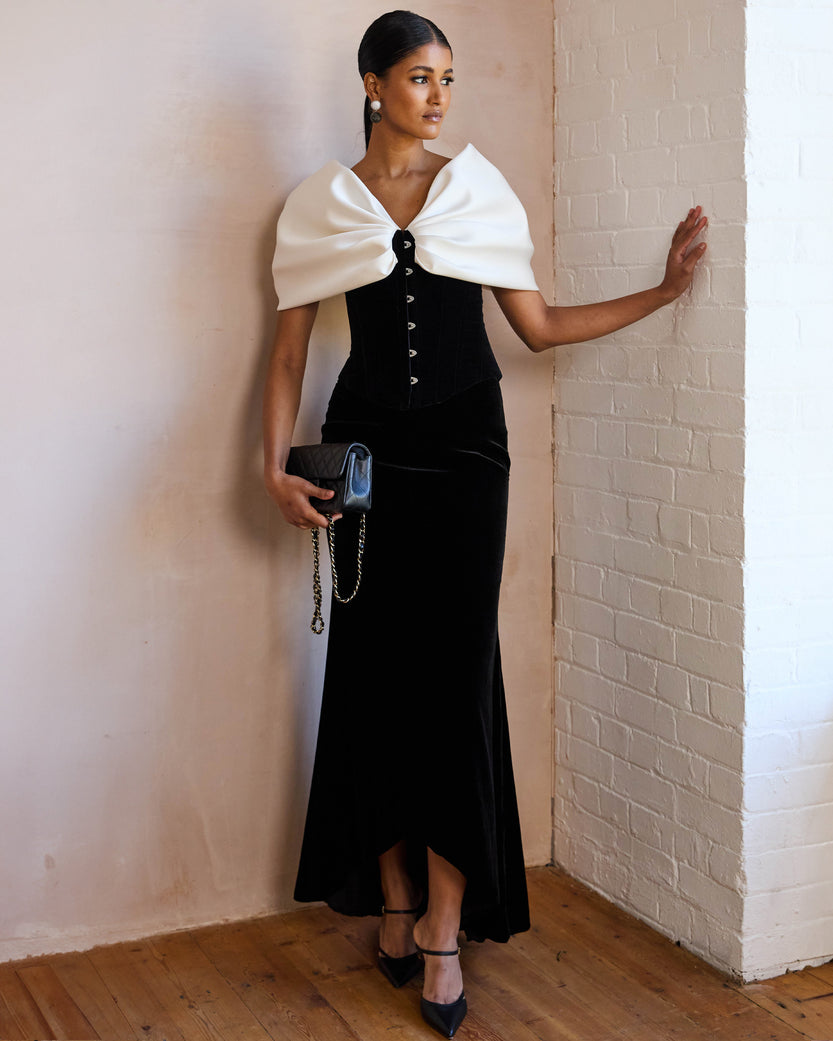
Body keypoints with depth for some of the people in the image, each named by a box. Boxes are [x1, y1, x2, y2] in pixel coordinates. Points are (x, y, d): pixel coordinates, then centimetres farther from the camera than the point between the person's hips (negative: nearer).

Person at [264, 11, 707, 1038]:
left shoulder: (479, 187, 8)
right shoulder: (323, 204, 6)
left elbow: (539, 324, 10)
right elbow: (289, 348, 5)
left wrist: (661, 289, 5)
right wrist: (277, 465, -7)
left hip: (464, 450, 0)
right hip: (369, 449, 0)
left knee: (456, 668, -6)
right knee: (375, 668, 1)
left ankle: (442, 923, 2)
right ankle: (395, 901, 15)